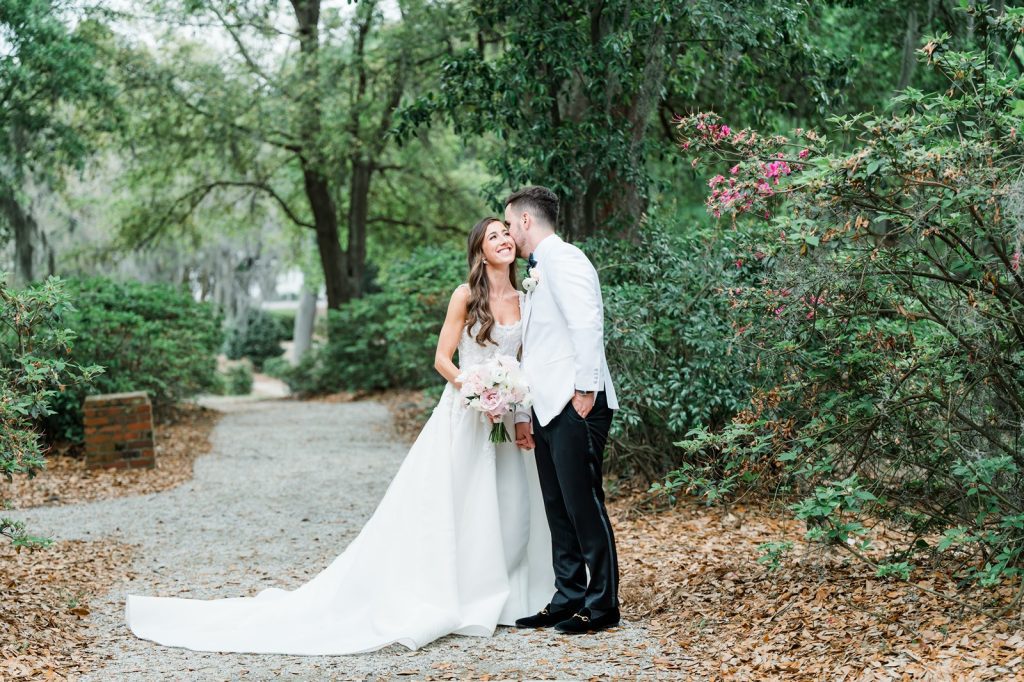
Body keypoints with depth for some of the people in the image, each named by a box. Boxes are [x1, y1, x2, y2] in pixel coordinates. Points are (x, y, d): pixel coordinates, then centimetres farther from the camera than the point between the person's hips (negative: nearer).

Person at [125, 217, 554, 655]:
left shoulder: (524, 300, 9)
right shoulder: (466, 296, -4)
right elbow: (442, 360, -5)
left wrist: (524, 417, -1)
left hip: (507, 417, 5)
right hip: (464, 415, -5)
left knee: (511, 512, 4)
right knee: (443, 510, -5)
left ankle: (493, 599, 16)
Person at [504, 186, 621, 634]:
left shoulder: (563, 259, -9)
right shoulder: (539, 270, 21)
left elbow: (587, 324, -20)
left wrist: (585, 388, -22)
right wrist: (526, 410, 18)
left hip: (576, 405, -10)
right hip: (548, 406, 10)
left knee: (583, 502, -6)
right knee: (558, 507, 11)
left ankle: (602, 604, 1)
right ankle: (568, 599, 17)